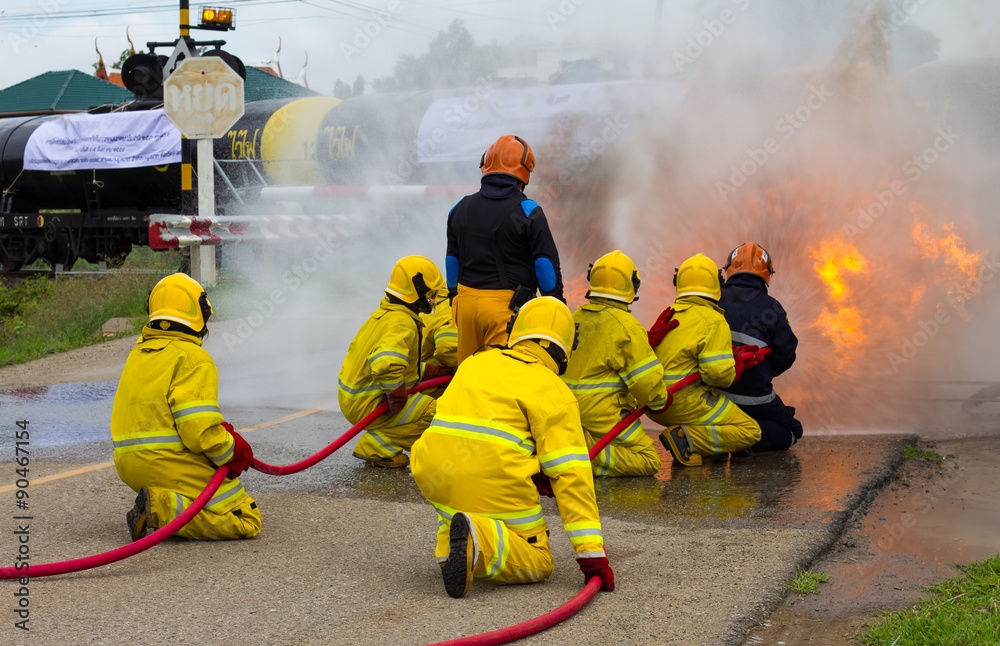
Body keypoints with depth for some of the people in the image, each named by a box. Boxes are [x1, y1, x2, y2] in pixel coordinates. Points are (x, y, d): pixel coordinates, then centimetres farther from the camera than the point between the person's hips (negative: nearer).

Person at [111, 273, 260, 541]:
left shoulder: (138, 353, 16)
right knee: (246, 523, -4)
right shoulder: (192, 358, -11)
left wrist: (224, 433, 14)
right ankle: (161, 510, -19)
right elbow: (201, 431, -20)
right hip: (173, 466, -9)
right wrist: (234, 452, -1)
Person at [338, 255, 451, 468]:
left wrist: (434, 370, 14)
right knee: (435, 412, -15)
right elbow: (387, 362, -38)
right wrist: (397, 399, -25)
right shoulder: (403, 324, -20)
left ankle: (378, 444, 13)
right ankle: (376, 448, -11)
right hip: (367, 406, -10)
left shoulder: (384, 314, 12)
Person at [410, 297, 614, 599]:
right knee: (538, 565, 9)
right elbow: (570, 476, -5)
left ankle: (446, 545, 15)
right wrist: (592, 554, -6)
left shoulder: (474, 363, 19)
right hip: (495, 490, -6)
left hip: (434, 480, 6)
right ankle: (480, 542, -19)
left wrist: (532, 473, 33)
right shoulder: (553, 392, 2)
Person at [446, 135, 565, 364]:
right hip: (508, 307, -5)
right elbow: (546, 264, -6)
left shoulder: (461, 208, 10)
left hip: (466, 302, 6)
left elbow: (452, 260, 18)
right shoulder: (528, 212, -8)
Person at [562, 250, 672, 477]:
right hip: (603, 414, -7)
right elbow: (646, 379, -13)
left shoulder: (575, 318, 10)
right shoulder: (626, 326, -12)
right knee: (649, 462, 0)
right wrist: (661, 401, 7)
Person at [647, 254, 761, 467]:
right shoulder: (713, 321, -11)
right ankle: (686, 438, -16)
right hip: (686, 405, -9)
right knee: (751, 432, 0)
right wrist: (734, 371, 0)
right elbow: (718, 371, -19)